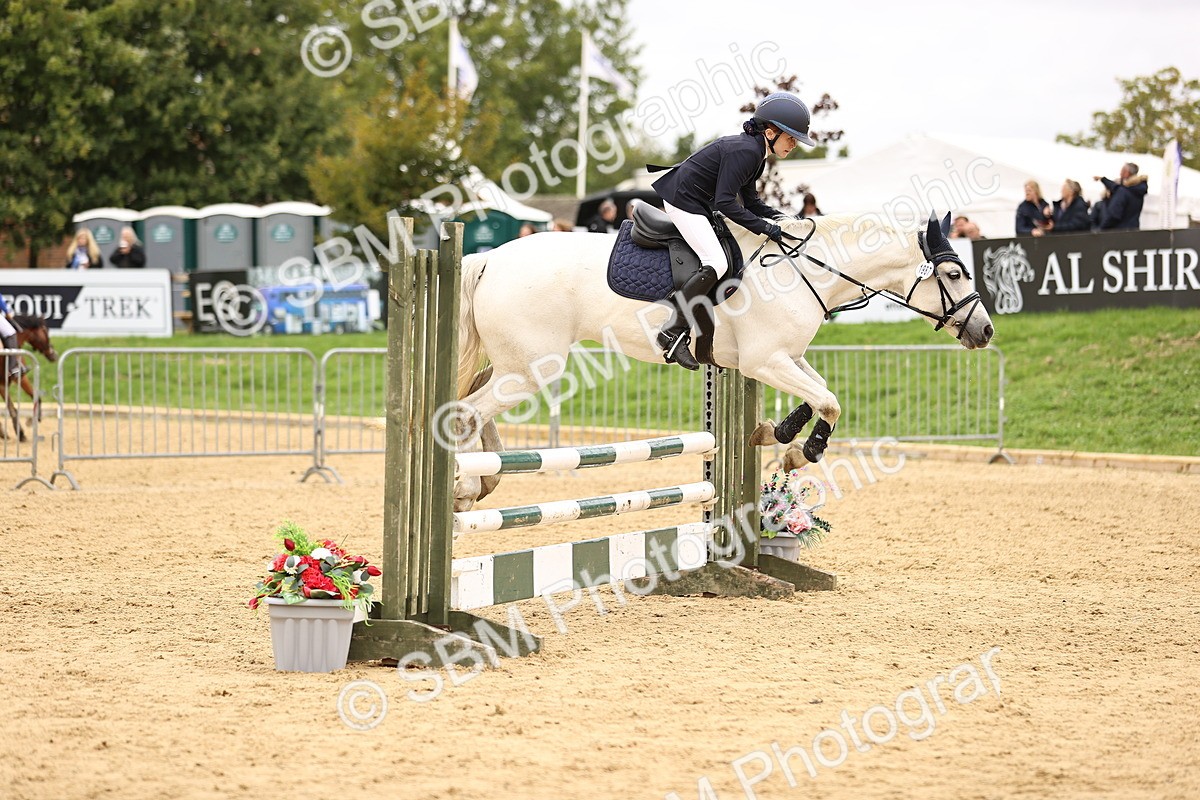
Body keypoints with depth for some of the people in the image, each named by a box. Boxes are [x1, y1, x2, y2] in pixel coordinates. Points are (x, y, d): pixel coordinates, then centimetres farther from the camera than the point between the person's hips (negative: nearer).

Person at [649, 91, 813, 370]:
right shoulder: (743, 151, -23)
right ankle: (672, 333, -22)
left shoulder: (756, 154, 8)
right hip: (683, 200, -11)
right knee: (716, 263, -23)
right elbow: (725, 202, -27)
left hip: (700, 204, 11)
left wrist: (779, 217, 1)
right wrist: (766, 228, -25)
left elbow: (750, 200, 16)